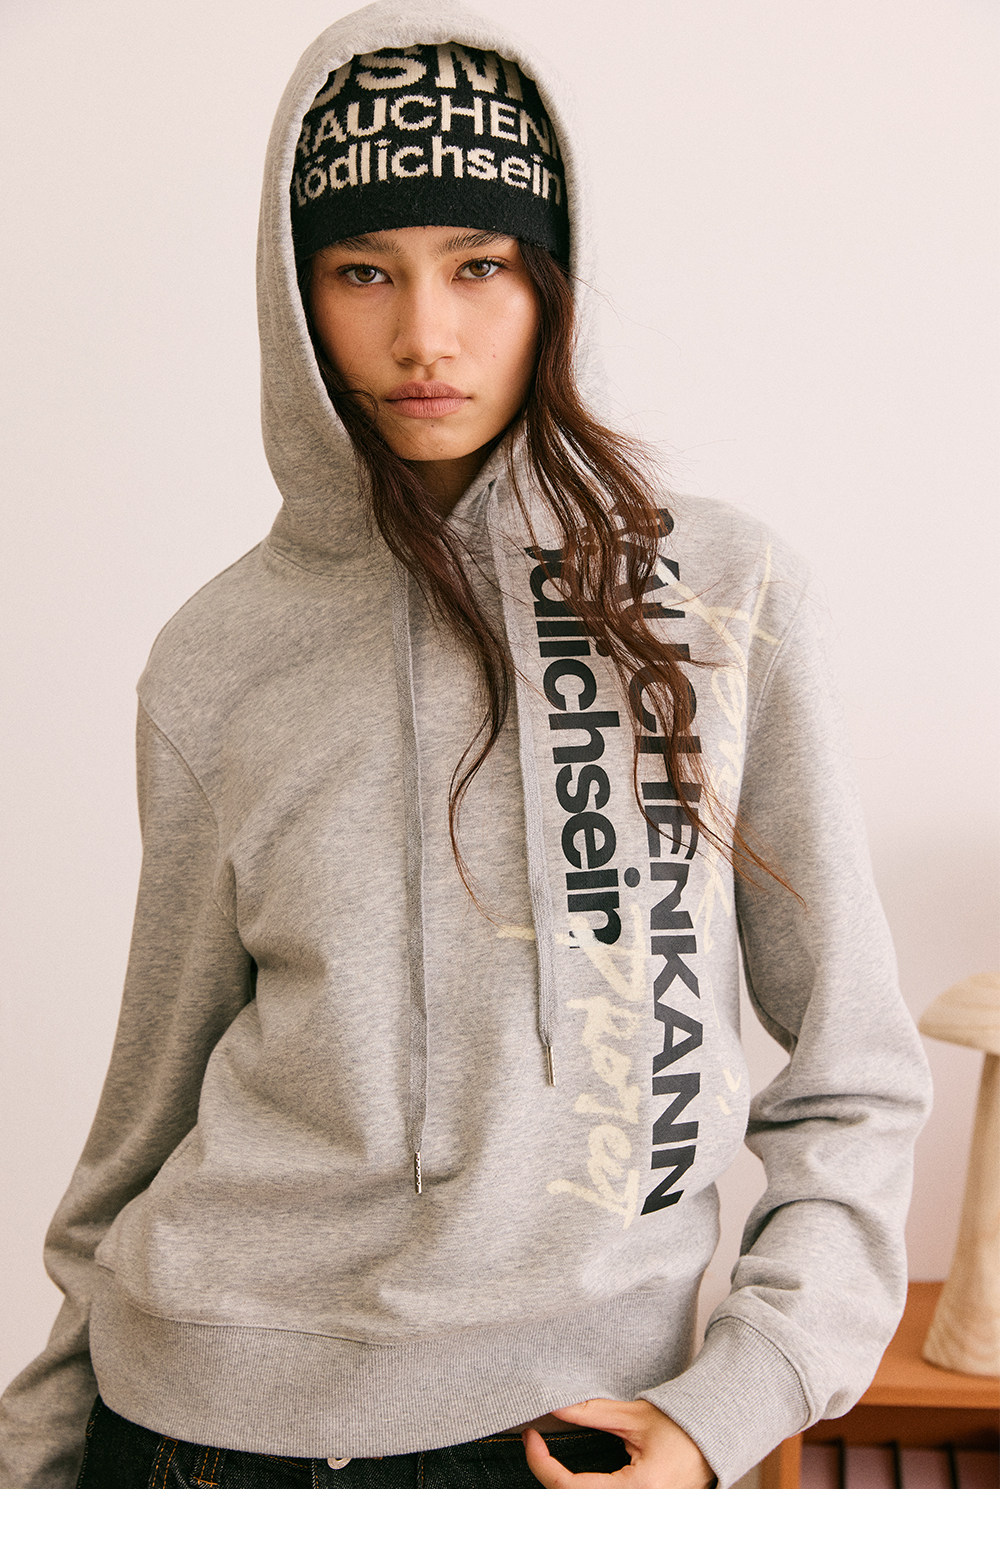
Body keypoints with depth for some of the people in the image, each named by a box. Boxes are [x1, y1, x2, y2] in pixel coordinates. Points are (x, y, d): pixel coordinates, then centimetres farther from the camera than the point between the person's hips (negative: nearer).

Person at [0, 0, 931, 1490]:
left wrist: (736, 1399, -9)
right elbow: (157, 1093, 7)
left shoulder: (725, 596, -4)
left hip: (576, 1419, 0)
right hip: (217, 1409, 1)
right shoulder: (221, 657, -1)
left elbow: (857, 1077, 0)